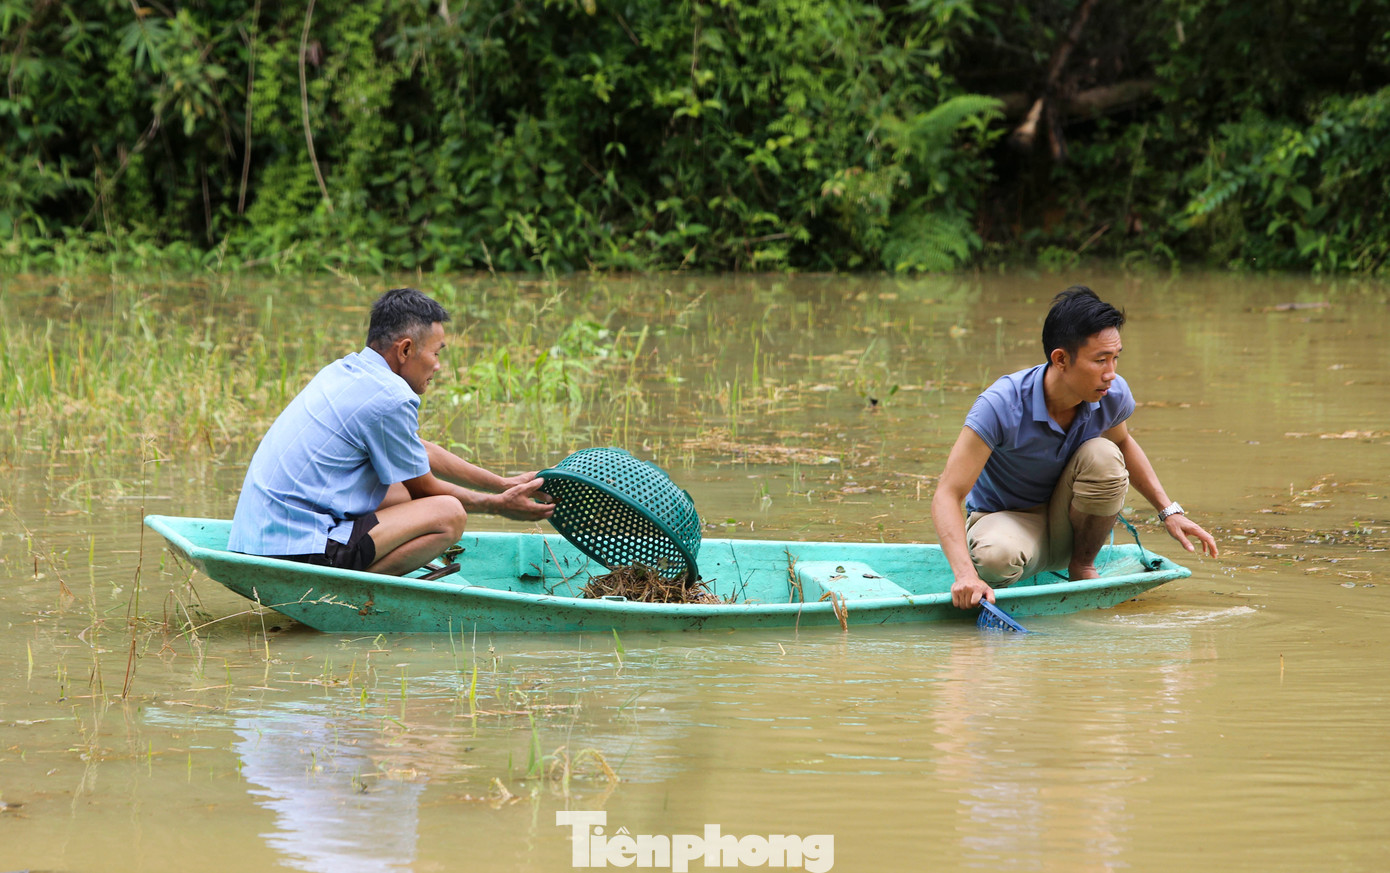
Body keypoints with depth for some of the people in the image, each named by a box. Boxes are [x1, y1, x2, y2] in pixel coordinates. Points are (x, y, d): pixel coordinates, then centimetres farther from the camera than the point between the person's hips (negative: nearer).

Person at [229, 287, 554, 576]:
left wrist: (505, 484, 29)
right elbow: (424, 488, 1)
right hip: (299, 552, -10)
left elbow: (424, 453, 26)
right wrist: (498, 505, 14)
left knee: (402, 493, 25)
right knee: (449, 514, -10)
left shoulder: (343, 371, 16)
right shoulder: (390, 398, -13)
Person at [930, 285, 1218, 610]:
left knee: (1103, 455, -26)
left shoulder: (1113, 395, -15)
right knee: (995, 554, -41)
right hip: (1003, 518, -4)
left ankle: (1082, 567, -4)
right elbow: (948, 495, -31)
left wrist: (1169, 511, 4)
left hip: (1068, 526, 4)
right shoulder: (1000, 406, -30)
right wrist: (964, 574, -47)